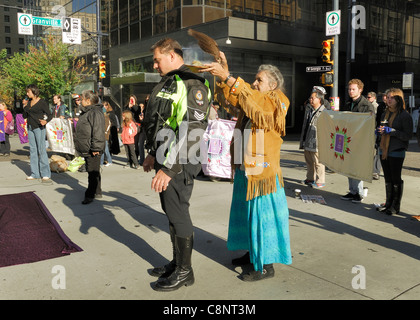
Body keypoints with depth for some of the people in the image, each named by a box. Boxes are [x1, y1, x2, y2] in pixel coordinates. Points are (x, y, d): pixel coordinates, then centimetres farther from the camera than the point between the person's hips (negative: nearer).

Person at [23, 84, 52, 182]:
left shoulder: (42, 102, -7)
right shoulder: (29, 103, 14)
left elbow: (50, 115, -11)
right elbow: (24, 116, 19)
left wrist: (45, 121, -30)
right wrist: (25, 109, 1)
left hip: (39, 128, -8)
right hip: (30, 128, 8)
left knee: (42, 150, -9)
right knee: (32, 150, 8)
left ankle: (46, 174, -7)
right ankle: (35, 173, 14)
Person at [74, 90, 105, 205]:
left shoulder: (95, 113, -16)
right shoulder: (85, 112, 18)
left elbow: (98, 132, -23)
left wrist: (95, 148, -25)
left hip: (92, 150, -11)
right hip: (86, 149, 11)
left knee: (93, 172, -4)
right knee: (92, 172, 17)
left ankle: (90, 195, 1)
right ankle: (97, 192, 27)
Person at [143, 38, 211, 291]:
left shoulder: (192, 85, -16)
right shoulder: (168, 83, 17)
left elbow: (191, 132, -24)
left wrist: (169, 168, -25)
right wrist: (153, 154, 24)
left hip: (179, 163, -10)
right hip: (166, 158, 10)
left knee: (178, 213, -2)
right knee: (172, 212, 16)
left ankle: (184, 271, 13)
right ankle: (177, 263, 30)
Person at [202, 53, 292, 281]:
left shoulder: (276, 103, -8)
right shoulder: (254, 101, 14)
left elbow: (249, 98, -25)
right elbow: (235, 98, -1)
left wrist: (227, 77, -30)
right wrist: (225, 72, -11)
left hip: (263, 170, -8)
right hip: (245, 169, 8)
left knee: (262, 213, -2)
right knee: (247, 211, 17)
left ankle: (266, 266, 10)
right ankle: (253, 254, 33)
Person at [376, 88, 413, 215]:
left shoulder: (405, 115, -10)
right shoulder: (386, 113, 12)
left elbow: (407, 136, -13)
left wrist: (391, 131, -21)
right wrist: (379, 130, 1)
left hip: (396, 152, -6)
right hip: (384, 151, 7)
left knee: (396, 180, 3)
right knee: (388, 179, 13)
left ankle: (396, 206, 13)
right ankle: (388, 203, 23)